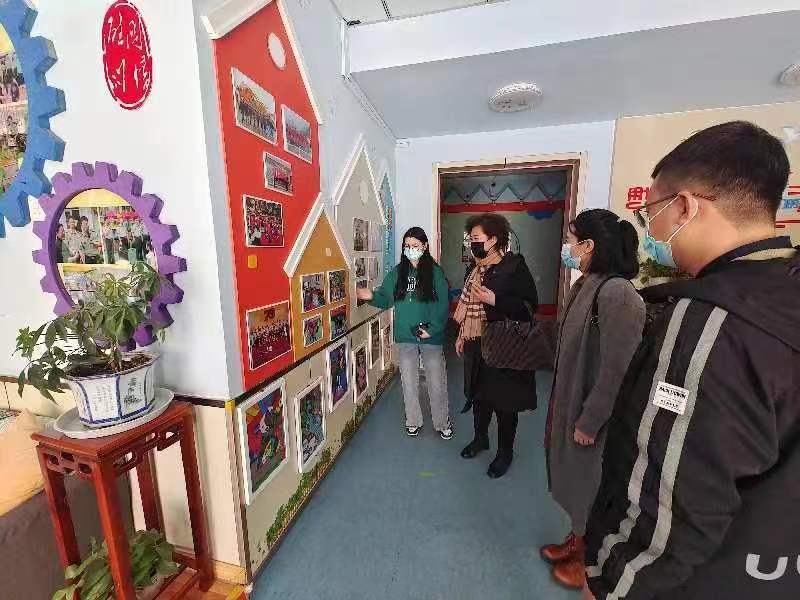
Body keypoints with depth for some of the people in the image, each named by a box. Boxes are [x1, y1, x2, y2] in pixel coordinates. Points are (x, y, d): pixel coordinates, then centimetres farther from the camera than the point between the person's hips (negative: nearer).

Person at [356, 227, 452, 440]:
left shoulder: (435, 272, -5)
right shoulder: (397, 273, 4)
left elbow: (442, 305, -8)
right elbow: (386, 299, 4)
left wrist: (433, 329, -18)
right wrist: (372, 296, -16)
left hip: (431, 336, -2)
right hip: (405, 336, 3)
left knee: (437, 382, 9)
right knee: (409, 382, 15)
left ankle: (442, 423, 31)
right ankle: (413, 421, 35)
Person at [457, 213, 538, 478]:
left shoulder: (515, 267, -13)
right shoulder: (477, 269, 8)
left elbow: (530, 306, -16)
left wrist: (495, 300, -25)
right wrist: (462, 335, 14)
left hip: (504, 349, -6)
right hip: (478, 344, 7)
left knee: (504, 401, 8)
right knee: (479, 393, 19)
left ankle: (505, 452, 31)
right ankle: (480, 438, 42)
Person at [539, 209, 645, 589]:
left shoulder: (617, 294, -25)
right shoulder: (586, 286, 4)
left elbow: (615, 370, -24)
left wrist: (589, 422, -16)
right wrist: (564, 408, 15)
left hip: (591, 415, -8)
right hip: (570, 401, 8)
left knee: (591, 484, 14)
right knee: (577, 478, 24)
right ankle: (577, 541, 46)